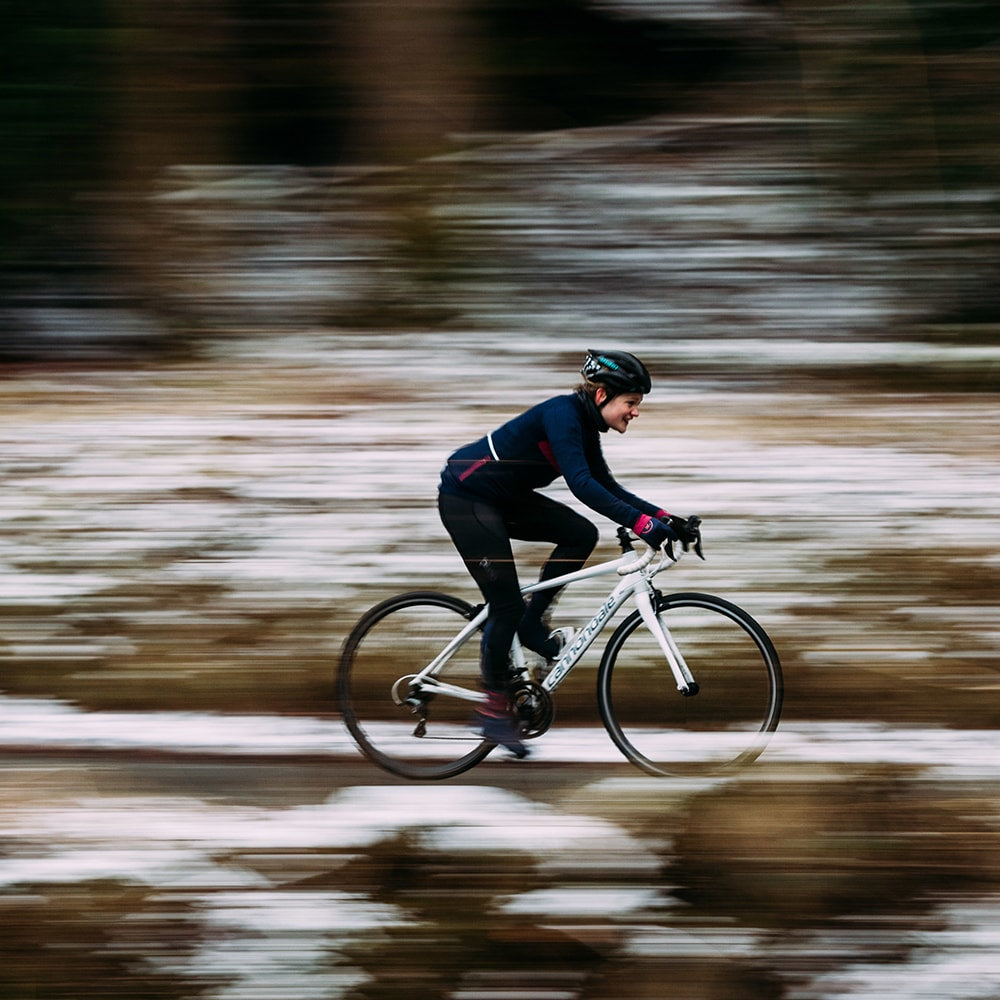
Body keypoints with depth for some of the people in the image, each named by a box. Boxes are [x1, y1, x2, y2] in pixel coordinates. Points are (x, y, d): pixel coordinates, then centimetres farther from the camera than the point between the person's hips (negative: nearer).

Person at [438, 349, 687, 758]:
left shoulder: (585, 426, 5)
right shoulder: (562, 414, -23)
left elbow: (607, 489, 11)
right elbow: (580, 483, -33)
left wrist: (662, 516, 0)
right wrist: (639, 521, -38)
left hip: (502, 498, 9)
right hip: (465, 497, -9)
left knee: (581, 533, -3)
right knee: (507, 605, -8)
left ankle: (532, 625, 6)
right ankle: (493, 709, 5)